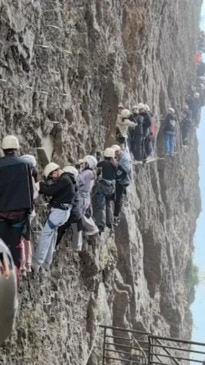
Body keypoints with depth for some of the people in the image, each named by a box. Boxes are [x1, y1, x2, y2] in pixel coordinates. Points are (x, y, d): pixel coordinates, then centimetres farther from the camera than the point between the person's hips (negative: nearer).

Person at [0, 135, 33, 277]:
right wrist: (29, 208, 10)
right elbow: (30, 189, 1)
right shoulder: (24, 165, -3)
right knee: (16, 243, 10)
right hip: (19, 210, 1)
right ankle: (15, 272, 11)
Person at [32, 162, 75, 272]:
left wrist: (39, 184, -5)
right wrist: (43, 185, -2)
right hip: (60, 211, 10)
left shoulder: (64, 180, -14)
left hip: (59, 211, -10)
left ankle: (36, 263, -9)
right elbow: (53, 190, 13)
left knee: (45, 234, -10)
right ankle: (46, 263, 17)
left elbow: (50, 191, -18)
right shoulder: (64, 179, 19)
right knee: (51, 235, 12)